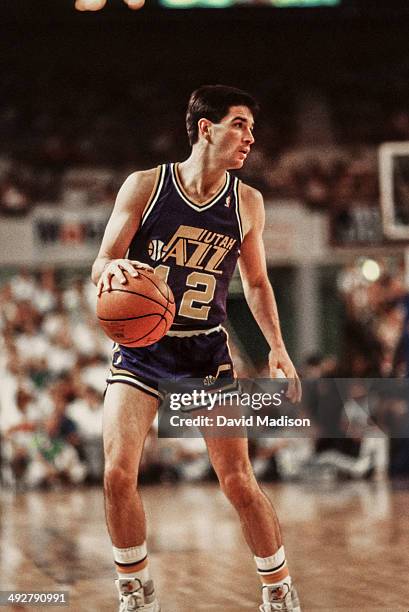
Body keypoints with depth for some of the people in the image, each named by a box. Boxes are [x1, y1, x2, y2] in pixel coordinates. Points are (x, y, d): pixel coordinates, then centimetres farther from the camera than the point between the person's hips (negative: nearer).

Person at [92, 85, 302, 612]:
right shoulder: (144, 186, -7)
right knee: (117, 473, -13)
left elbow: (256, 281, 14)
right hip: (141, 345, -1)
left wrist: (277, 347, 3)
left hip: (207, 349, 1)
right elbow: (101, 265, -5)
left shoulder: (247, 202, 1)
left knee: (238, 480, -5)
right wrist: (112, 268, -30)